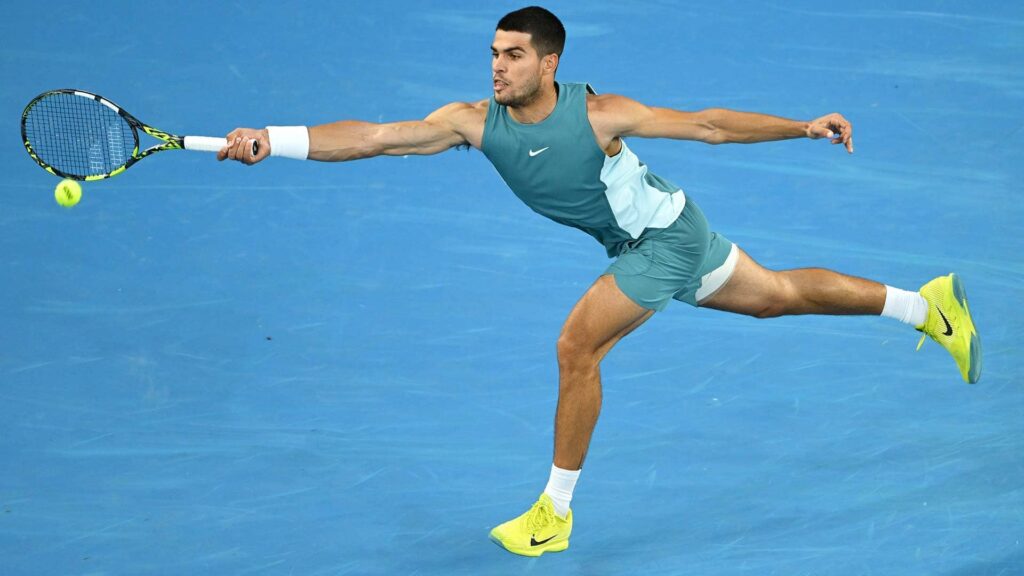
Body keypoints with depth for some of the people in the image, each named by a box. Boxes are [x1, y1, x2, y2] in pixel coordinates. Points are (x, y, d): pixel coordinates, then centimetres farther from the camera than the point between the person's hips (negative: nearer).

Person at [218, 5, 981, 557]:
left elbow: (707, 125, -17)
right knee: (780, 294, 20)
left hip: (669, 236, -6)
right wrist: (273, 141, -34)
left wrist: (804, 127, -18)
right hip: (643, 246, 6)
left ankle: (556, 511, -2)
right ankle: (926, 303, 37)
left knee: (577, 348, -16)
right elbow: (376, 136, -23)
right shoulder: (474, 122, -14)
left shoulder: (597, 114, -27)